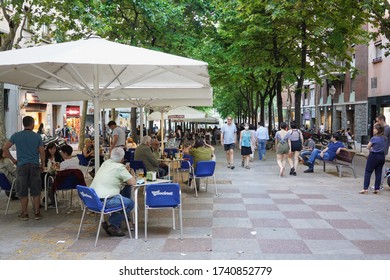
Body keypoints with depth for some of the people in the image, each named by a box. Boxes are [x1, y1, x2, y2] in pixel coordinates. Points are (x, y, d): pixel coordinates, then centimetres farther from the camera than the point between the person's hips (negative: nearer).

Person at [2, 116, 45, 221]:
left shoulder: (16, 136, 1)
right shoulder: (37, 136, -1)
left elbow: (5, 148, -2)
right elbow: (42, 152, -1)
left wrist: (13, 159, 7)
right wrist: (42, 165, 11)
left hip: (22, 166, 0)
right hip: (35, 166, 0)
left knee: (23, 191, 7)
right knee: (36, 191, 6)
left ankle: (24, 214, 11)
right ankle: (37, 213, 9)